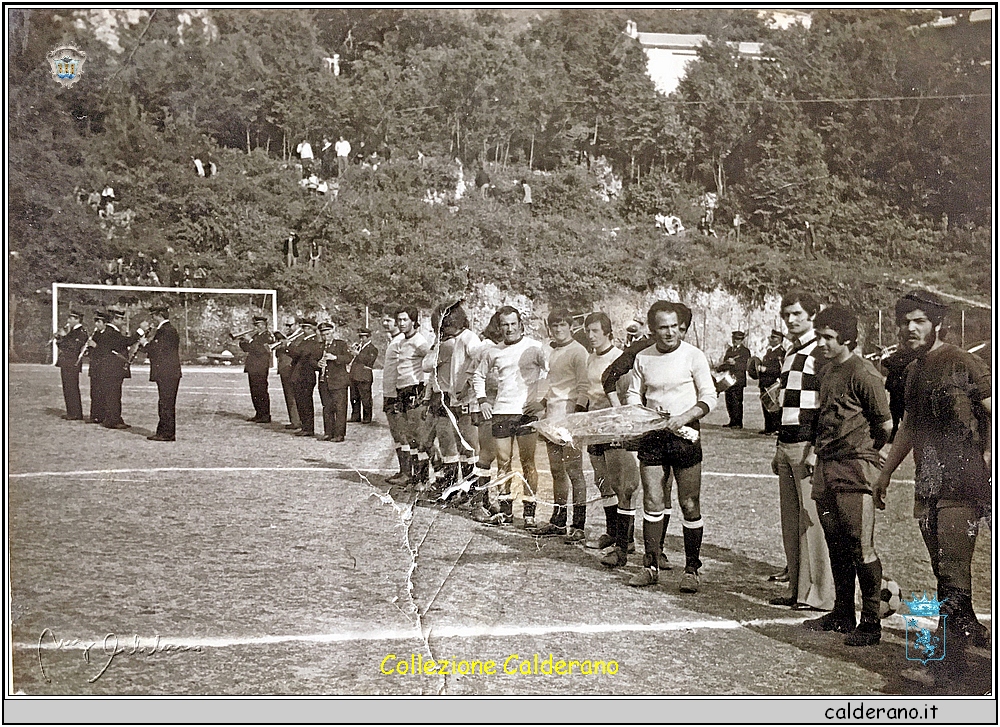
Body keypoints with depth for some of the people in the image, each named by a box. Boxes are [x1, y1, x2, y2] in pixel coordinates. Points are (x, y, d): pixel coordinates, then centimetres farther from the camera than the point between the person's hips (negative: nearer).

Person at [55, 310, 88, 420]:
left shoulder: (82, 332, -10)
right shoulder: (71, 331, 19)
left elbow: (75, 346, -20)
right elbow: (61, 344, 22)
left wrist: (64, 336, -17)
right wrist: (59, 338, 4)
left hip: (72, 364, -9)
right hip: (65, 364, 10)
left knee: (72, 388, -8)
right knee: (67, 388, 11)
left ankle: (75, 413, -5)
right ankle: (71, 412, 16)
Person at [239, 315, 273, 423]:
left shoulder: (267, 336, -8)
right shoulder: (256, 335, 18)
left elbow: (260, 350, -20)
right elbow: (245, 347, 18)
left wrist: (250, 341, -18)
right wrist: (245, 339, 0)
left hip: (260, 370, -9)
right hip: (252, 369, 9)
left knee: (262, 392, -7)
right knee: (255, 393, 12)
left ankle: (266, 416, -4)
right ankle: (259, 414, 20)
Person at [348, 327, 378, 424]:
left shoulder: (372, 349, -2)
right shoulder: (358, 347, 20)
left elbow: (369, 360, -18)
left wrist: (358, 354, -23)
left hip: (364, 378, -7)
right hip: (354, 377, 7)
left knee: (365, 399, -4)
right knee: (354, 398, 11)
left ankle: (367, 418, 2)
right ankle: (355, 416, 19)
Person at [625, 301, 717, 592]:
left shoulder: (693, 356, -3)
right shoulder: (643, 358, 8)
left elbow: (709, 398, -3)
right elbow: (633, 394, 18)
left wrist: (685, 417, -17)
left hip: (685, 436, -3)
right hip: (652, 437, 3)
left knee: (690, 505, -2)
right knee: (652, 501, 2)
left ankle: (692, 569, 6)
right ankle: (651, 566, 10)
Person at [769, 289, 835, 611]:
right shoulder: (790, 354, 20)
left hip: (809, 446, -8)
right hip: (787, 446, 8)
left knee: (812, 518, -7)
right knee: (790, 520, 9)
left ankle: (818, 594, -2)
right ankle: (796, 589, 14)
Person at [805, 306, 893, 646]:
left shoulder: (862, 372, -11)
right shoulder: (827, 371, 16)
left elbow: (885, 424, -8)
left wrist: (863, 453, 5)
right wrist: (816, 451, 15)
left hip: (855, 468, -9)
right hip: (826, 467, 9)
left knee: (861, 547, -7)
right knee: (836, 545, 13)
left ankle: (871, 622, 0)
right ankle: (842, 614, 22)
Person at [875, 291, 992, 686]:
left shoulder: (963, 364, -7)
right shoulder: (914, 371, 17)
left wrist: (989, 451, -22)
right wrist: (886, 473, 32)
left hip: (962, 484, -8)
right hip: (928, 486, 8)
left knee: (953, 573, -8)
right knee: (943, 572, 11)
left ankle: (947, 665, -5)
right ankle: (971, 631, 28)